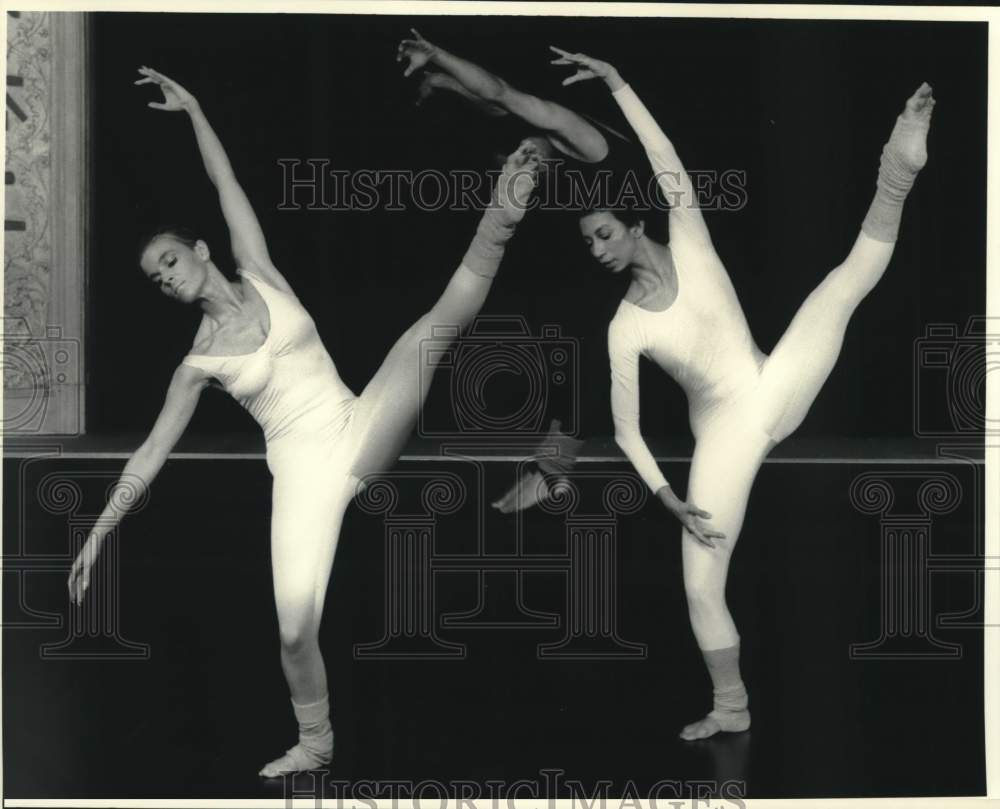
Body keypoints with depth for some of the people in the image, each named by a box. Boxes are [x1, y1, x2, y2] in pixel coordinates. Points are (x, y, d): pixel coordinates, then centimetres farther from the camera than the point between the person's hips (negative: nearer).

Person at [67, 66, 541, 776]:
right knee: (295, 628, -9)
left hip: (360, 432, 1)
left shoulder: (260, 278, 8)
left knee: (440, 323, -18)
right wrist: (100, 532, 6)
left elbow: (228, 185, 8)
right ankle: (316, 743, 14)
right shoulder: (199, 362, 5)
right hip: (303, 472, 0)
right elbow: (152, 452, 8)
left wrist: (194, 110, 5)